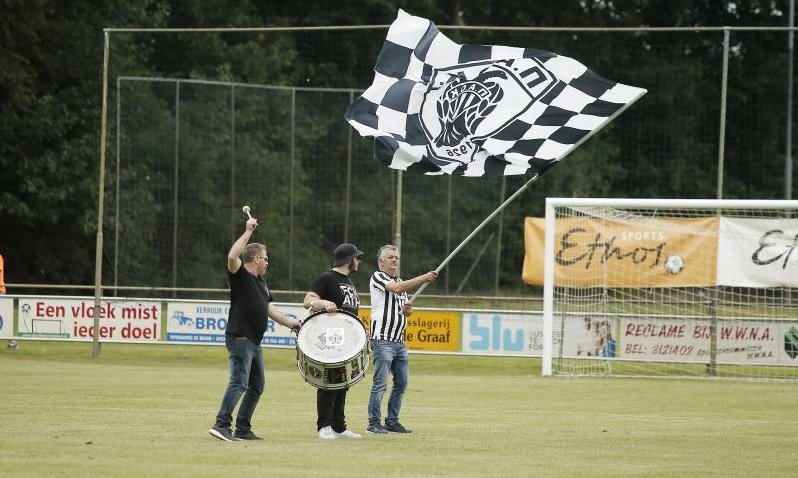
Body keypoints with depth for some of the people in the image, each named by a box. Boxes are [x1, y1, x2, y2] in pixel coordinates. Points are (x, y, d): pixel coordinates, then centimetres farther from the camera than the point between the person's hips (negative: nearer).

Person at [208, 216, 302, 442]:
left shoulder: (261, 283, 21)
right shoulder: (240, 276, -6)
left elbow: (269, 309, 25)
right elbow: (232, 256, -26)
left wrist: (292, 323, 21)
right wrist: (248, 233, -21)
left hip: (254, 341, 10)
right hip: (239, 338, -10)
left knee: (256, 386, 13)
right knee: (239, 384, -18)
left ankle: (243, 428, 16)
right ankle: (221, 424, -23)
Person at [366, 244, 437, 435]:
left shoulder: (399, 281, 23)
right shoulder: (378, 277, -2)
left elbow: (405, 310, 26)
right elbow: (397, 288, -21)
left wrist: (407, 310, 1)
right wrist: (424, 278, -24)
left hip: (399, 341, 8)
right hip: (382, 339, -8)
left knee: (402, 382, 7)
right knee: (380, 382, -10)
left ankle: (392, 421, 15)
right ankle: (374, 423, -7)